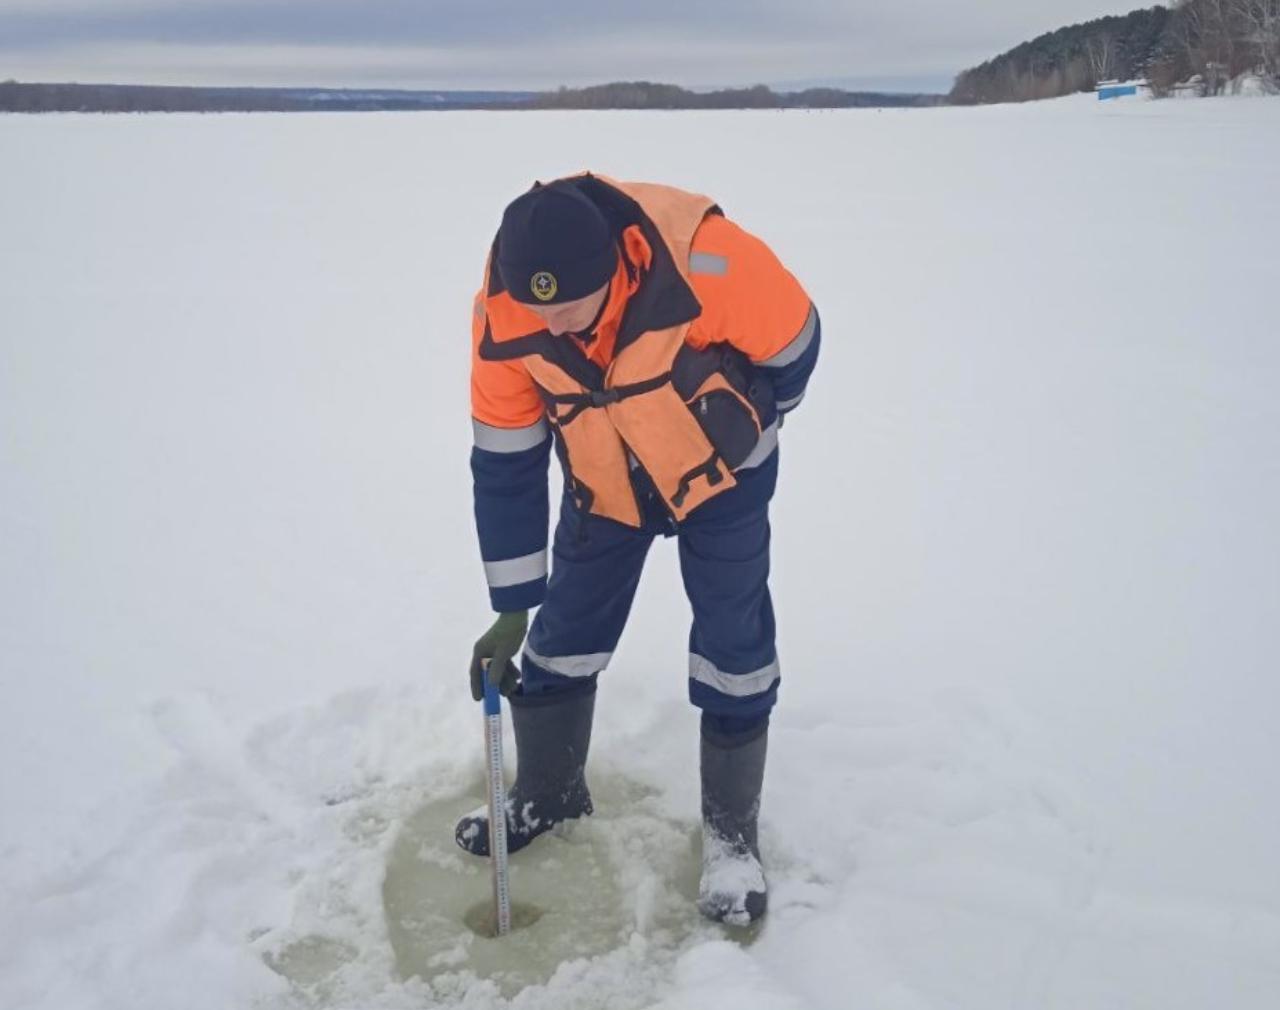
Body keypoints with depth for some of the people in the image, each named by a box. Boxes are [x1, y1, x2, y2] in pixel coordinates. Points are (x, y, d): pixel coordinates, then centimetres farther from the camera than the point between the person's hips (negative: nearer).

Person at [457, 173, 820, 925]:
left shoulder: (706, 262, -38)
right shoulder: (502, 319, -25)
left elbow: (792, 342, -17)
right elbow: (505, 464, -14)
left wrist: (750, 424, 1)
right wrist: (513, 607, -11)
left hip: (719, 473, -2)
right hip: (603, 484, 3)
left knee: (734, 648, -3)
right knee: (561, 638, 6)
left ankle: (732, 832, 18)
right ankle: (546, 796, 31)